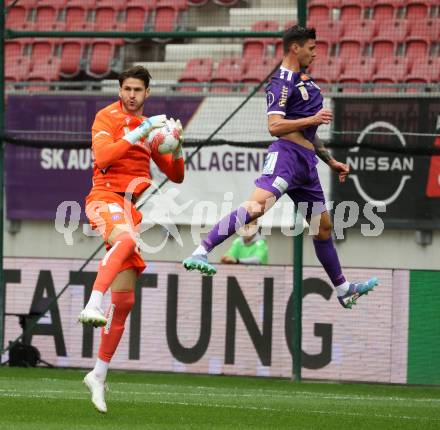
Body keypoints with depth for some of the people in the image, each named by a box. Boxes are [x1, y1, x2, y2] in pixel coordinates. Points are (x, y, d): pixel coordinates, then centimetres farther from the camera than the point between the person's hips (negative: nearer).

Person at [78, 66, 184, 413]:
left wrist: (176, 147, 0)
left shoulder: (150, 126, 20)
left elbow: (176, 175, 19)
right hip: (106, 196, -6)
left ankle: (99, 375, 8)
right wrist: (139, 133, -20)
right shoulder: (107, 117, 3)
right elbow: (103, 156, -15)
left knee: (124, 299, 1)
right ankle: (93, 306, -53)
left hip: (133, 207, 6)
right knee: (126, 237, -42)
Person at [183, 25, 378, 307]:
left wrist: (331, 161, 32)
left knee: (323, 226, 16)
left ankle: (343, 290, 26)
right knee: (258, 206, -30)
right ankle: (200, 253, -37)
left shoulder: (305, 80, 24)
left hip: (307, 162, 9)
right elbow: (275, 126, -16)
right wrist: (313, 119, -16)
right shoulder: (282, 82, -5)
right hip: (287, 154, -9)